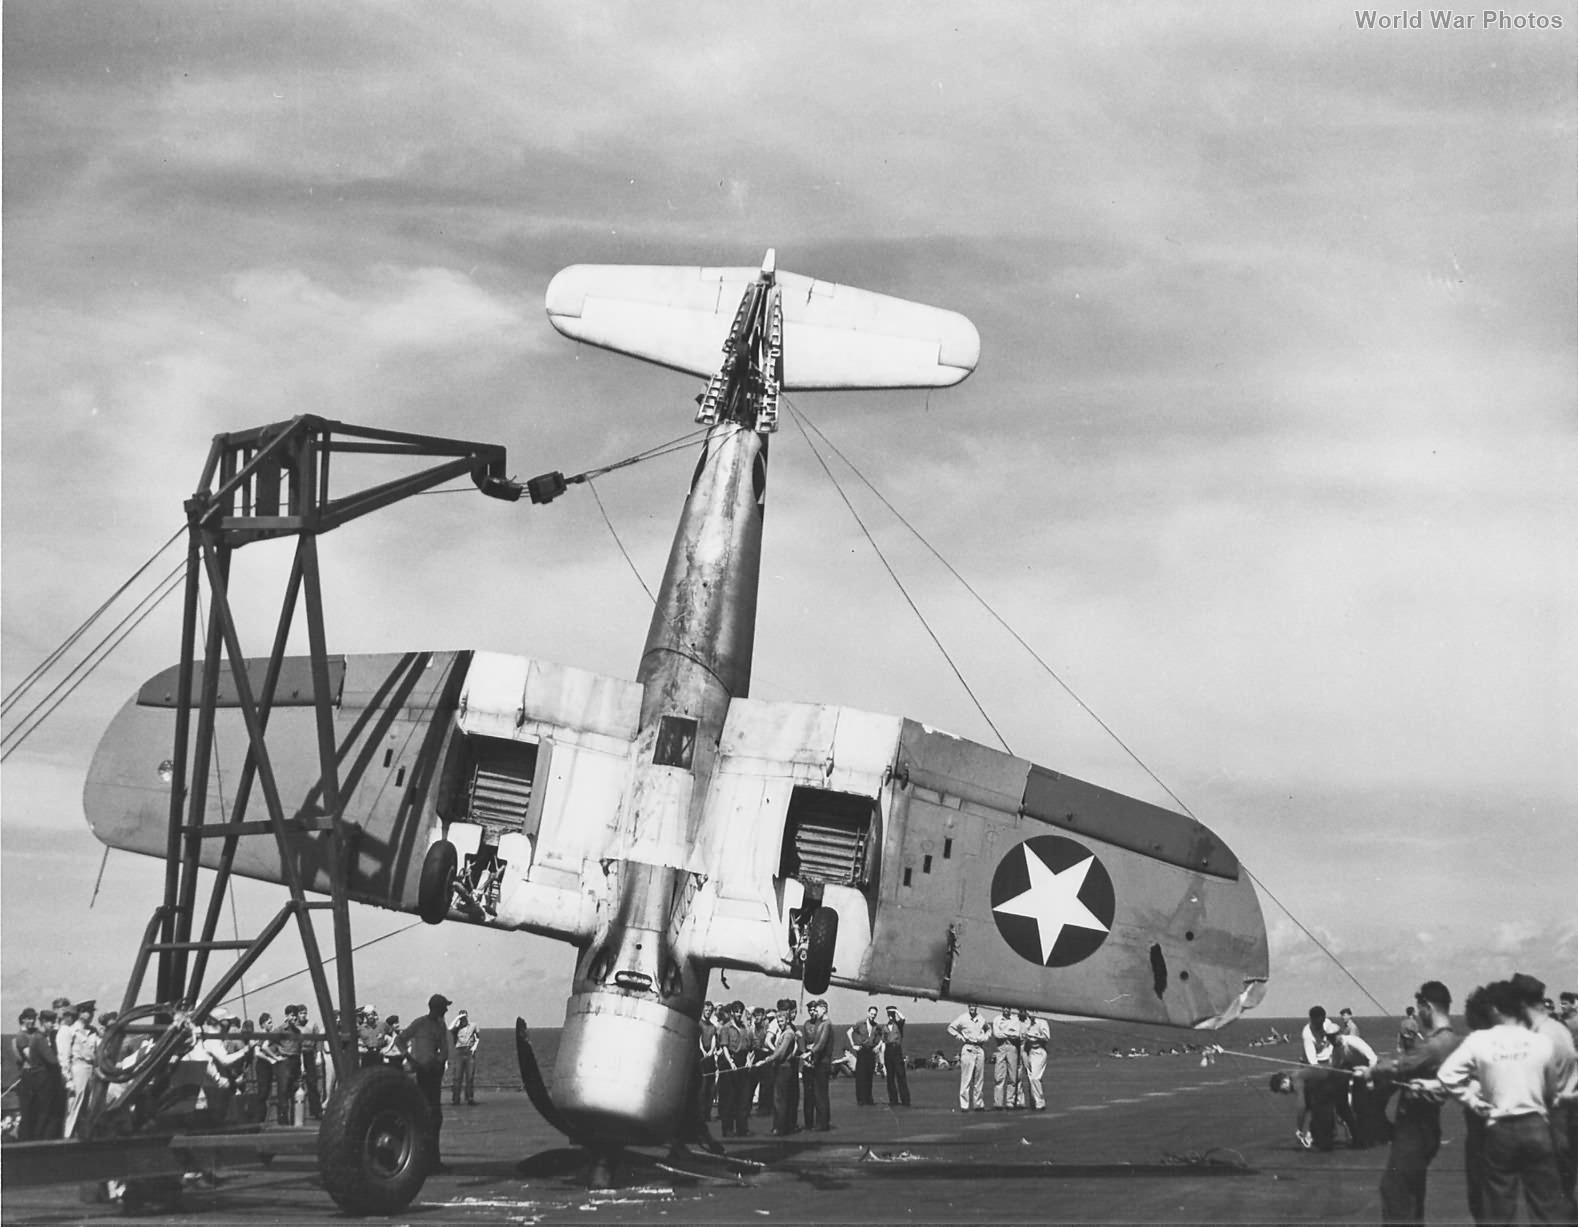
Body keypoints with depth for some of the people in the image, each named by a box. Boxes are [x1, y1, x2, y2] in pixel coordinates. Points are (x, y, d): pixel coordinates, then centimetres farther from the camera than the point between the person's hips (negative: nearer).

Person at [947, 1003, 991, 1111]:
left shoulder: (981, 1019, 9)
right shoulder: (962, 1018, -4)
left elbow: (989, 1028, 28)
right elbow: (950, 1028, -2)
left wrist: (986, 1036, 10)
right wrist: (960, 1037, -9)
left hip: (980, 1049, 5)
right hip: (967, 1048, -5)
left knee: (979, 1079, 7)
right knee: (966, 1079, -7)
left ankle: (978, 1104, 14)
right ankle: (964, 1105, -5)